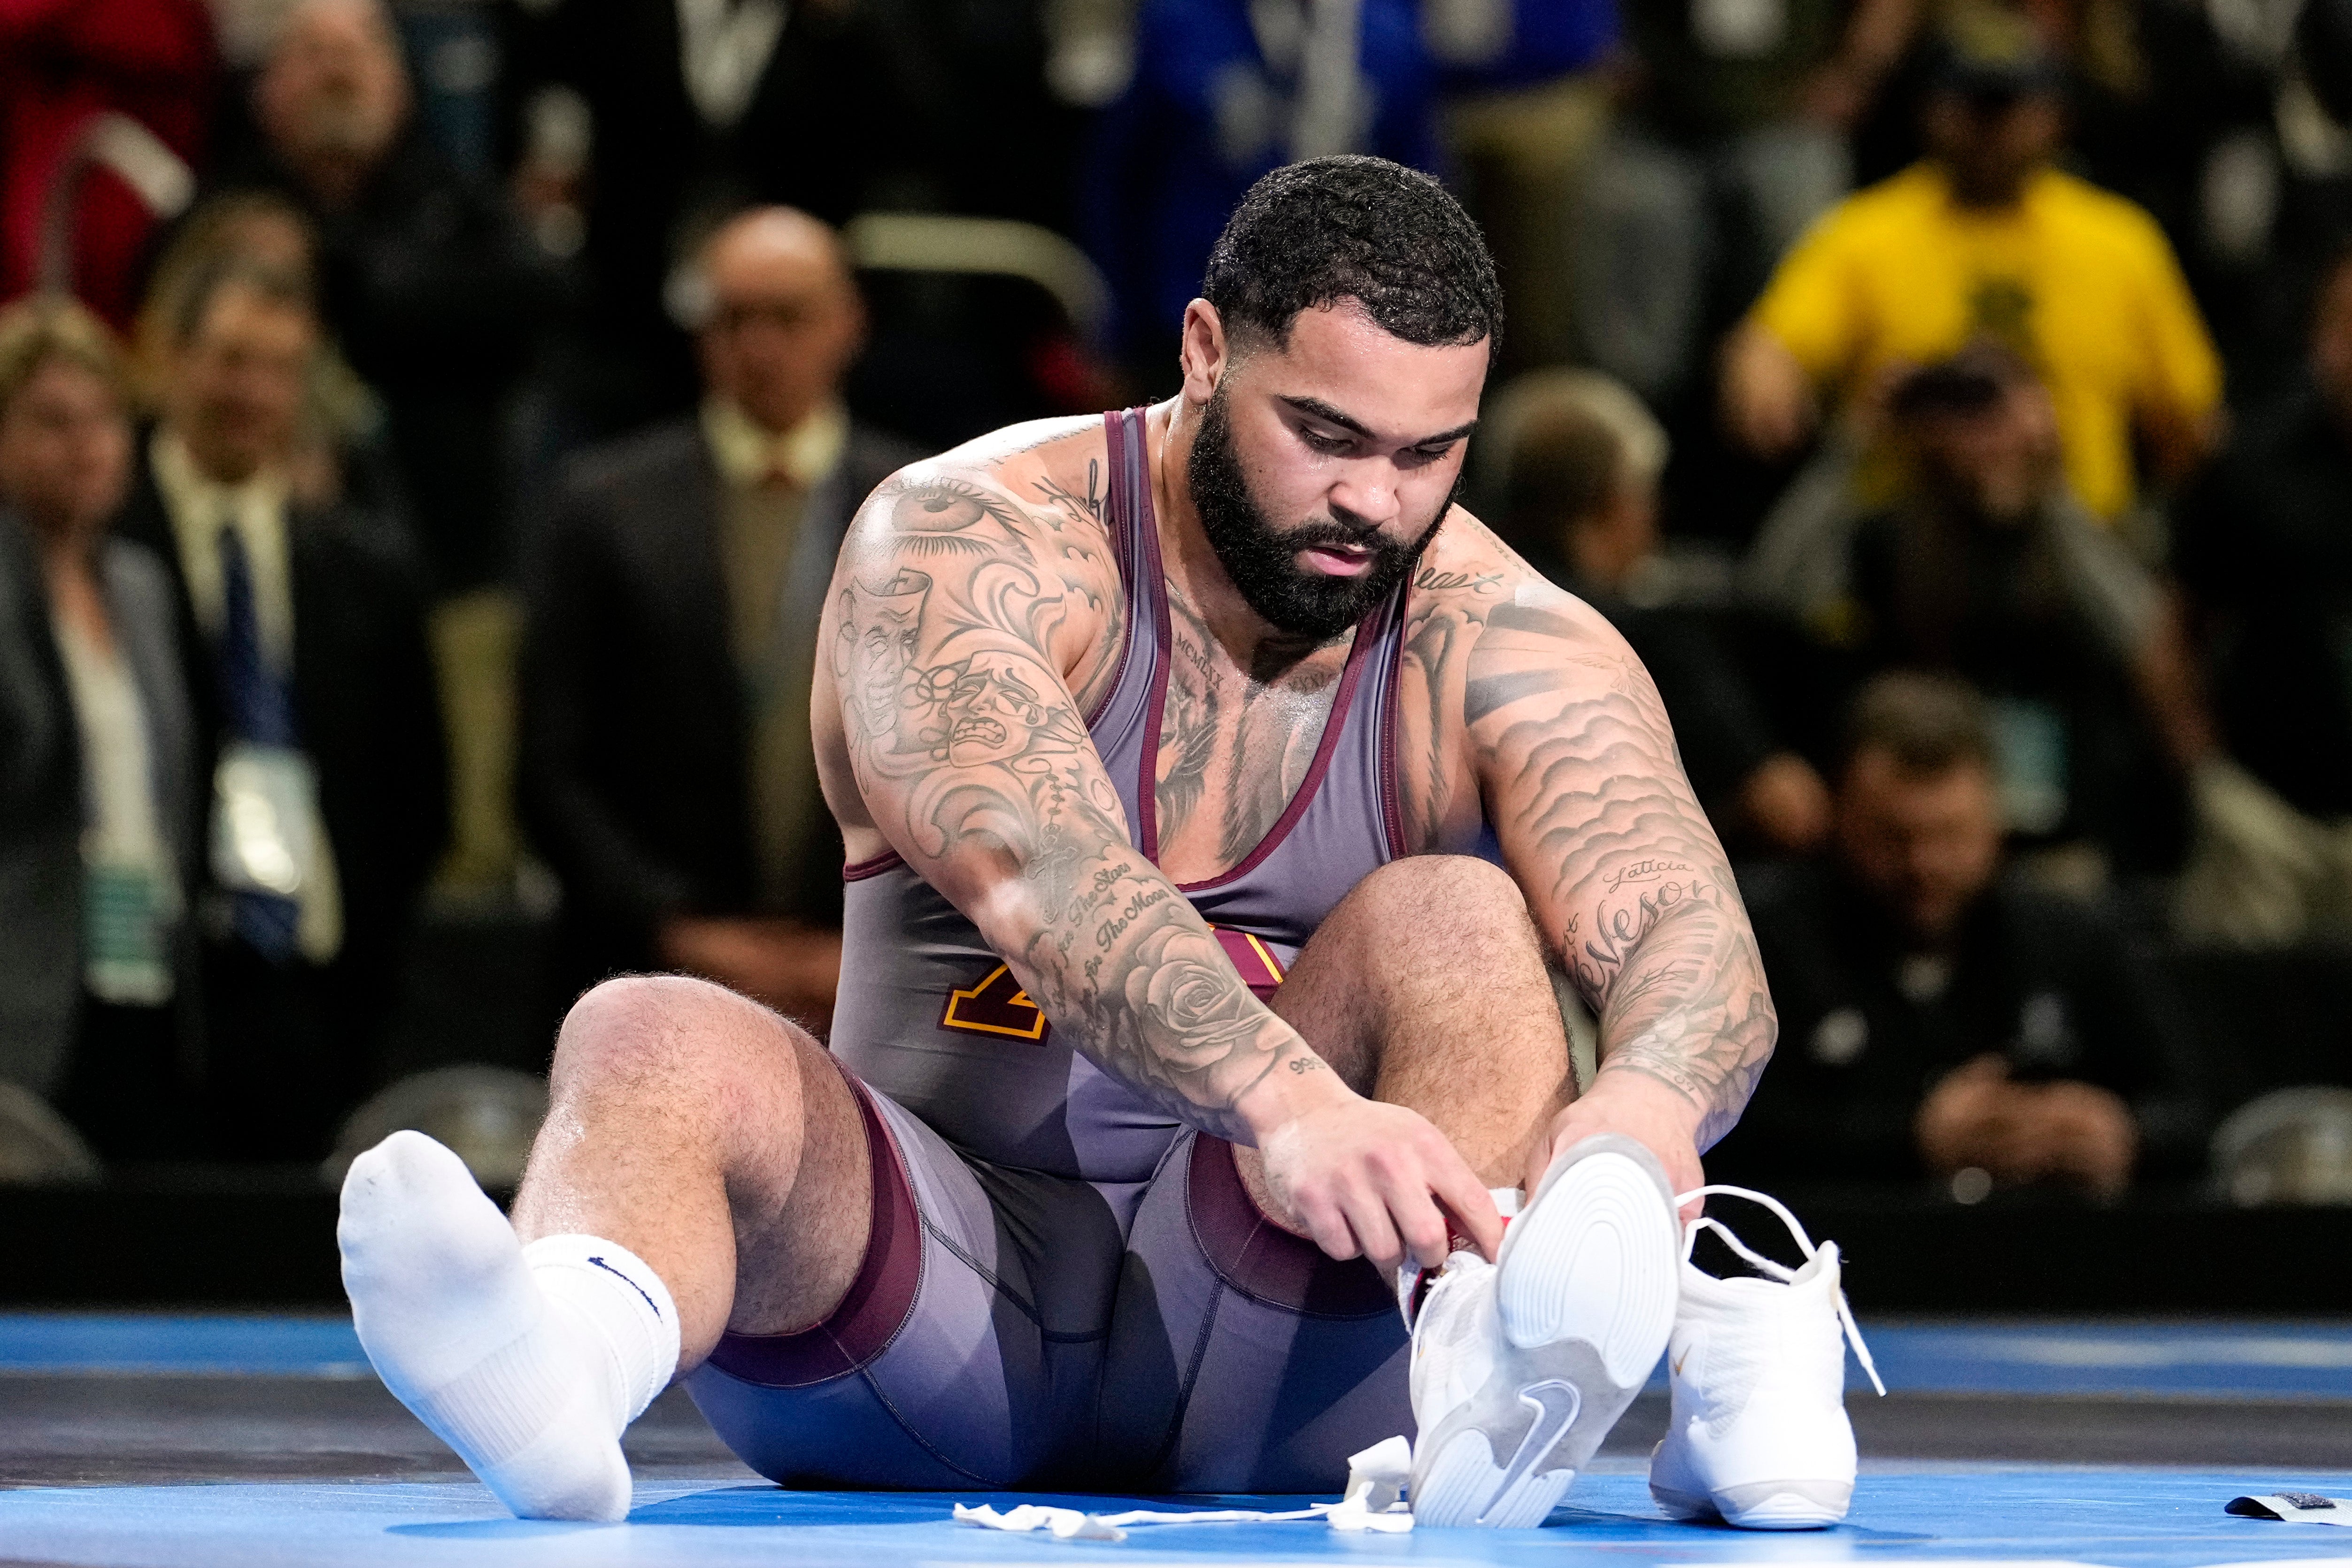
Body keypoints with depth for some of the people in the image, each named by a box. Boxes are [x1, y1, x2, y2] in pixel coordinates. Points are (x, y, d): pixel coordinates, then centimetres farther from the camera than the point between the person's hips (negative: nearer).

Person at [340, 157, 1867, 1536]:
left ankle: (1497, 1372, -53)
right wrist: (1285, 1099, -46)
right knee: (651, 1038, -28)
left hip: (1266, 1307, 1)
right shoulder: (969, 542, -7)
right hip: (952, 1268, -1)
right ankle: (566, 1359, -64)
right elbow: (1030, 873, -27)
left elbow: (1702, 951, -17)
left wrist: (1641, 1111, -43)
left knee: (1452, 923, -22)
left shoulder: (1509, 651, -1)